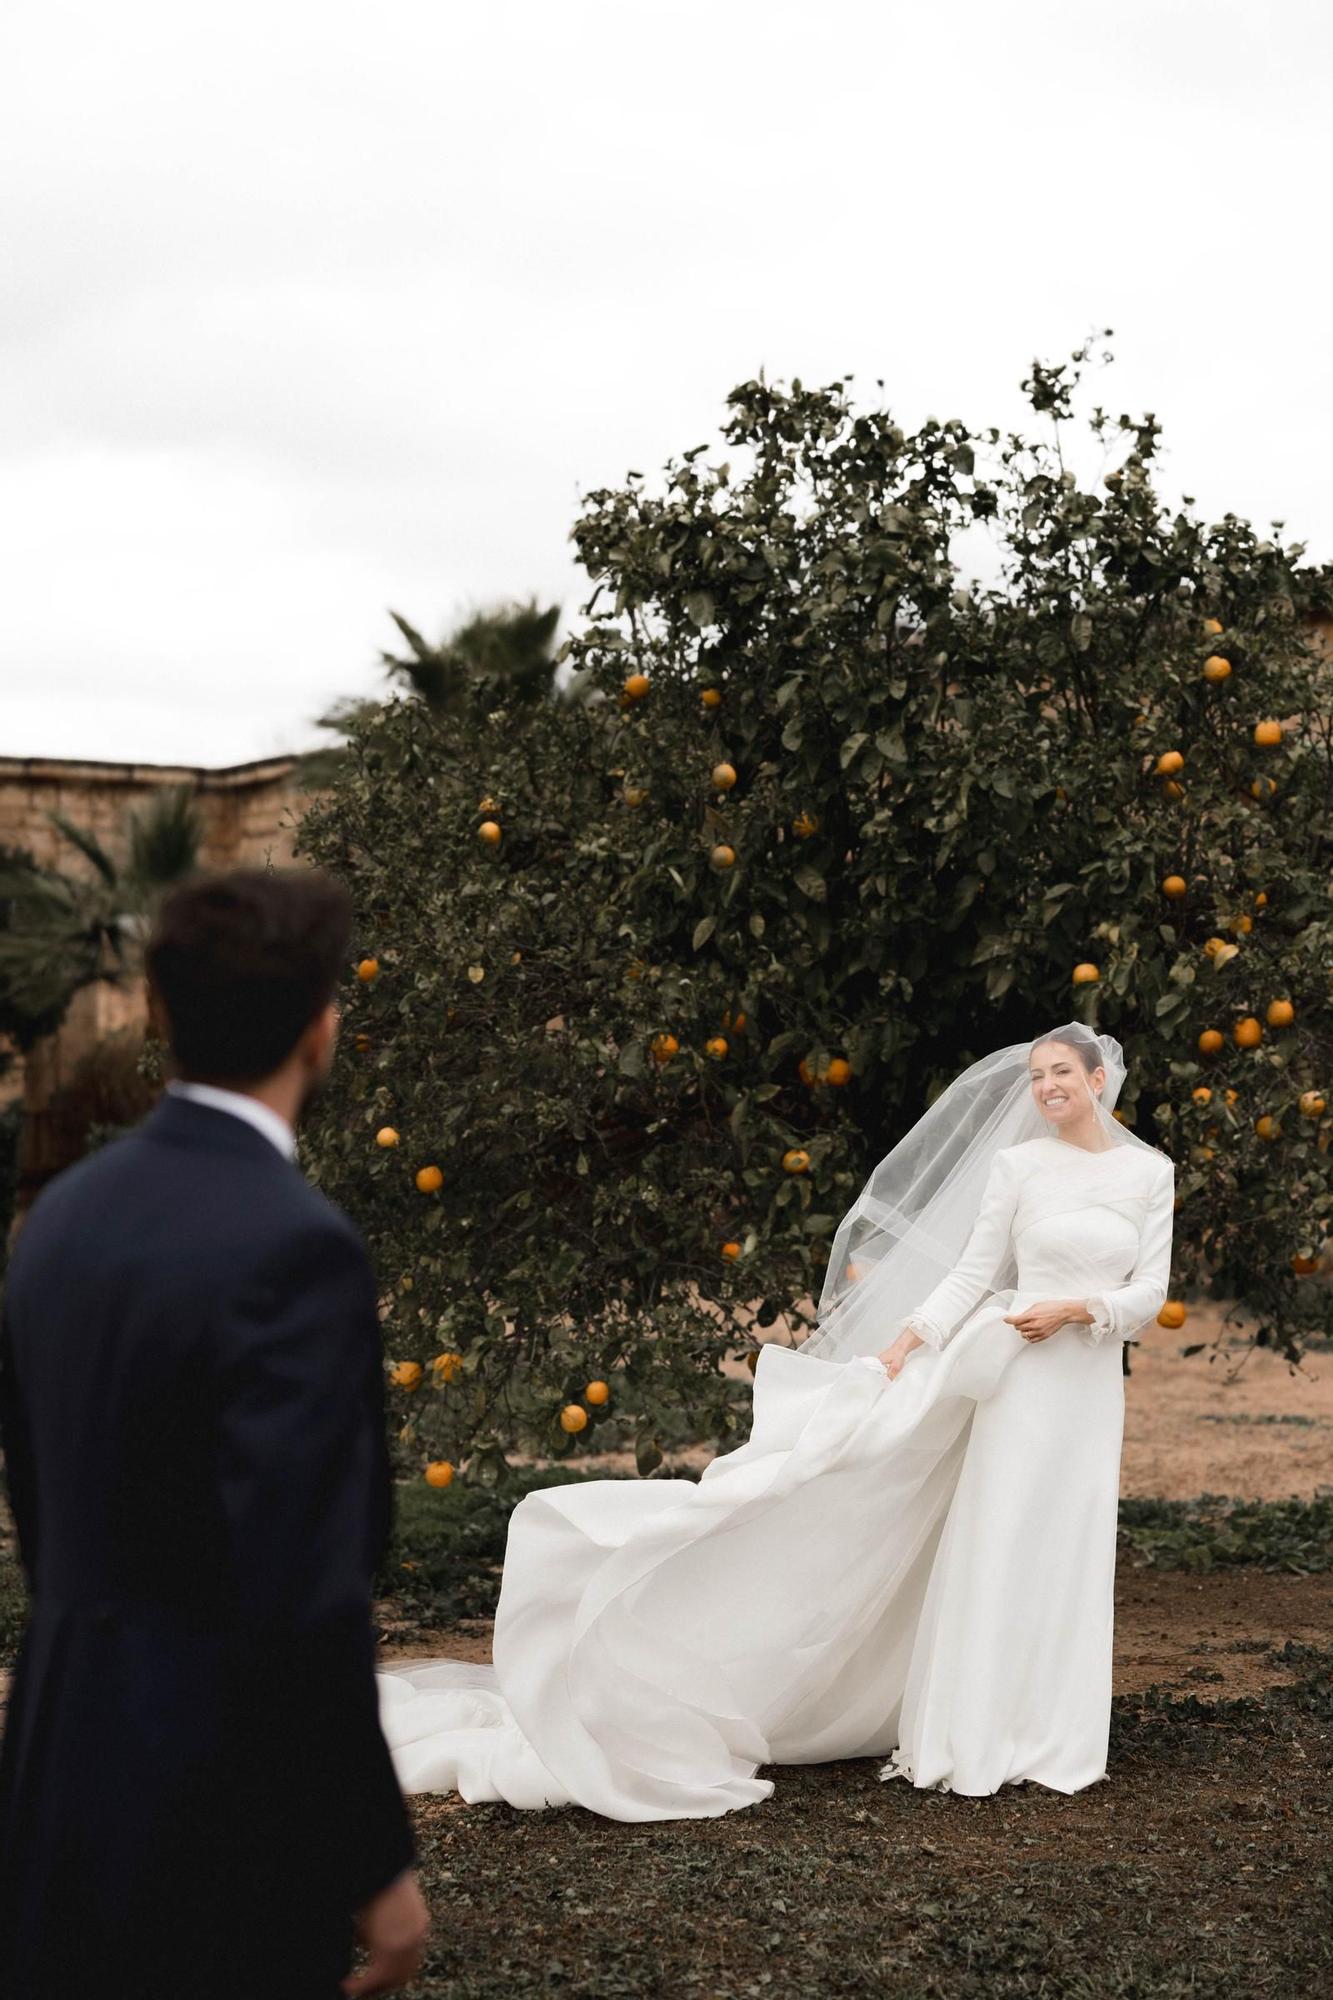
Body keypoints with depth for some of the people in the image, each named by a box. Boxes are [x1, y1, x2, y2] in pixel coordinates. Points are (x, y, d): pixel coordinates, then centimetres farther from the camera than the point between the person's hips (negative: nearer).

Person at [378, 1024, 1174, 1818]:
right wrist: (903, 1343, -9)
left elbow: (1151, 1290, 3)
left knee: (1060, 1565, 5)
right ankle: (979, 1736, 7)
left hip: (1089, 1389, 1)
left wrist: (1080, 1309, -12)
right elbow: (970, 1271, 0)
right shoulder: (1016, 1163, 2)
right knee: (991, 1551, -1)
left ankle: (1043, 1737, 15)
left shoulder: (1149, 1171, 5)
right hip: (1019, 1378, -1)